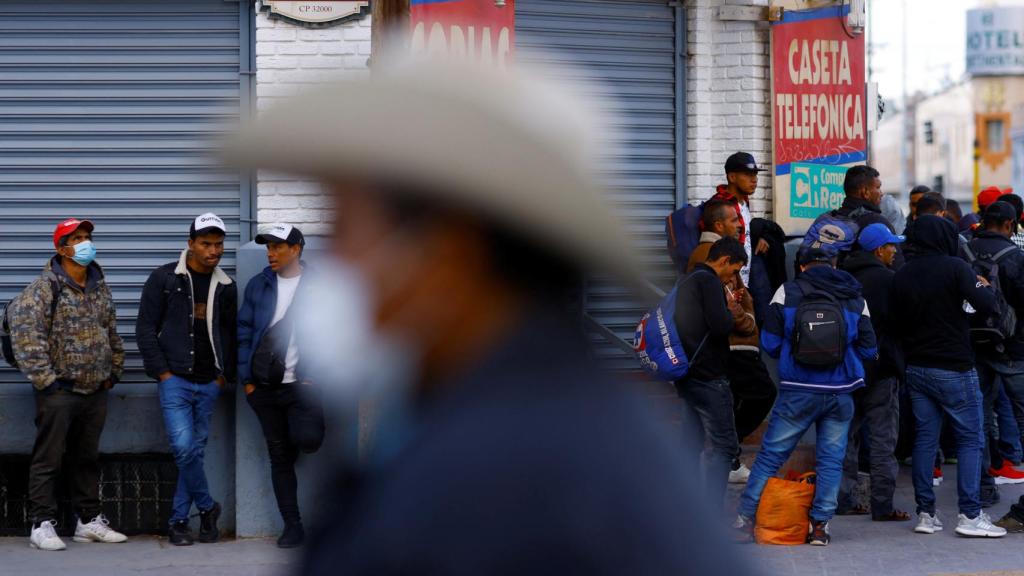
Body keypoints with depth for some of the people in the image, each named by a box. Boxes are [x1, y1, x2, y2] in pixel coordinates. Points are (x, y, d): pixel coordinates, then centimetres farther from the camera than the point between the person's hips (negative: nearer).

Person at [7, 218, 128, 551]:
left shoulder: (99, 287, 12)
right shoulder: (46, 287, -11)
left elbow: (111, 332, 21)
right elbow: (24, 331, -18)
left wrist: (113, 371, 15)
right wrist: (44, 379, -18)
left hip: (96, 390, 7)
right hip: (59, 389, -6)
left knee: (88, 458, 14)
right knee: (49, 459, -1)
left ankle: (89, 521, 22)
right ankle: (42, 525, 4)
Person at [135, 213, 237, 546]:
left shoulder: (226, 287, 10)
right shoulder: (164, 279, -2)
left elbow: (231, 335, 16)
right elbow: (145, 329, -2)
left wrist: (225, 375, 5)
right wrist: (162, 372, -8)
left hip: (209, 384, 4)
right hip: (175, 379, -4)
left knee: (196, 451, 5)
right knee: (184, 447, -15)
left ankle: (179, 521, 12)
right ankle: (207, 508, 5)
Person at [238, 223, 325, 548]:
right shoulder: (258, 286, 9)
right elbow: (244, 333, 9)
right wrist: (247, 379, 2)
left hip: (303, 383, -3)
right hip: (265, 387, 3)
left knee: (306, 440, -23)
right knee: (280, 456, 5)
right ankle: (292, 525, 13)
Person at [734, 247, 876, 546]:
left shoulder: (787, 292, 0)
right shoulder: (855, 299, 5)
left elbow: (770, 343, -2)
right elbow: (868, 350, 6)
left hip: (798, 392, -1)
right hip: (841, 393, 1)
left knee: (770, 454, 4)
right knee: (831, 459, 8)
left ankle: (744, 520, 3)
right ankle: (820, 525, 5)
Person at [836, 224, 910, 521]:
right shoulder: (887, 279, -13)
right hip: (880, 368, -7)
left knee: (847, 435, 13)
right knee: (883, 439, -2)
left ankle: (841, 498, 15)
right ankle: (882, 505, -2)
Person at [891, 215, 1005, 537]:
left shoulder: (901, 275, 7)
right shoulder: (954, 267, -11)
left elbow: (897, 322, 11)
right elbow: (985, 305, -18)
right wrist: (985, 287, 2)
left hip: (916, 368, 6)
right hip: (954, 368, -6)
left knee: (925, 438, 9)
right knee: (971, 439, 0)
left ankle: (926, 514, 8)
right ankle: (970, 515, -5)